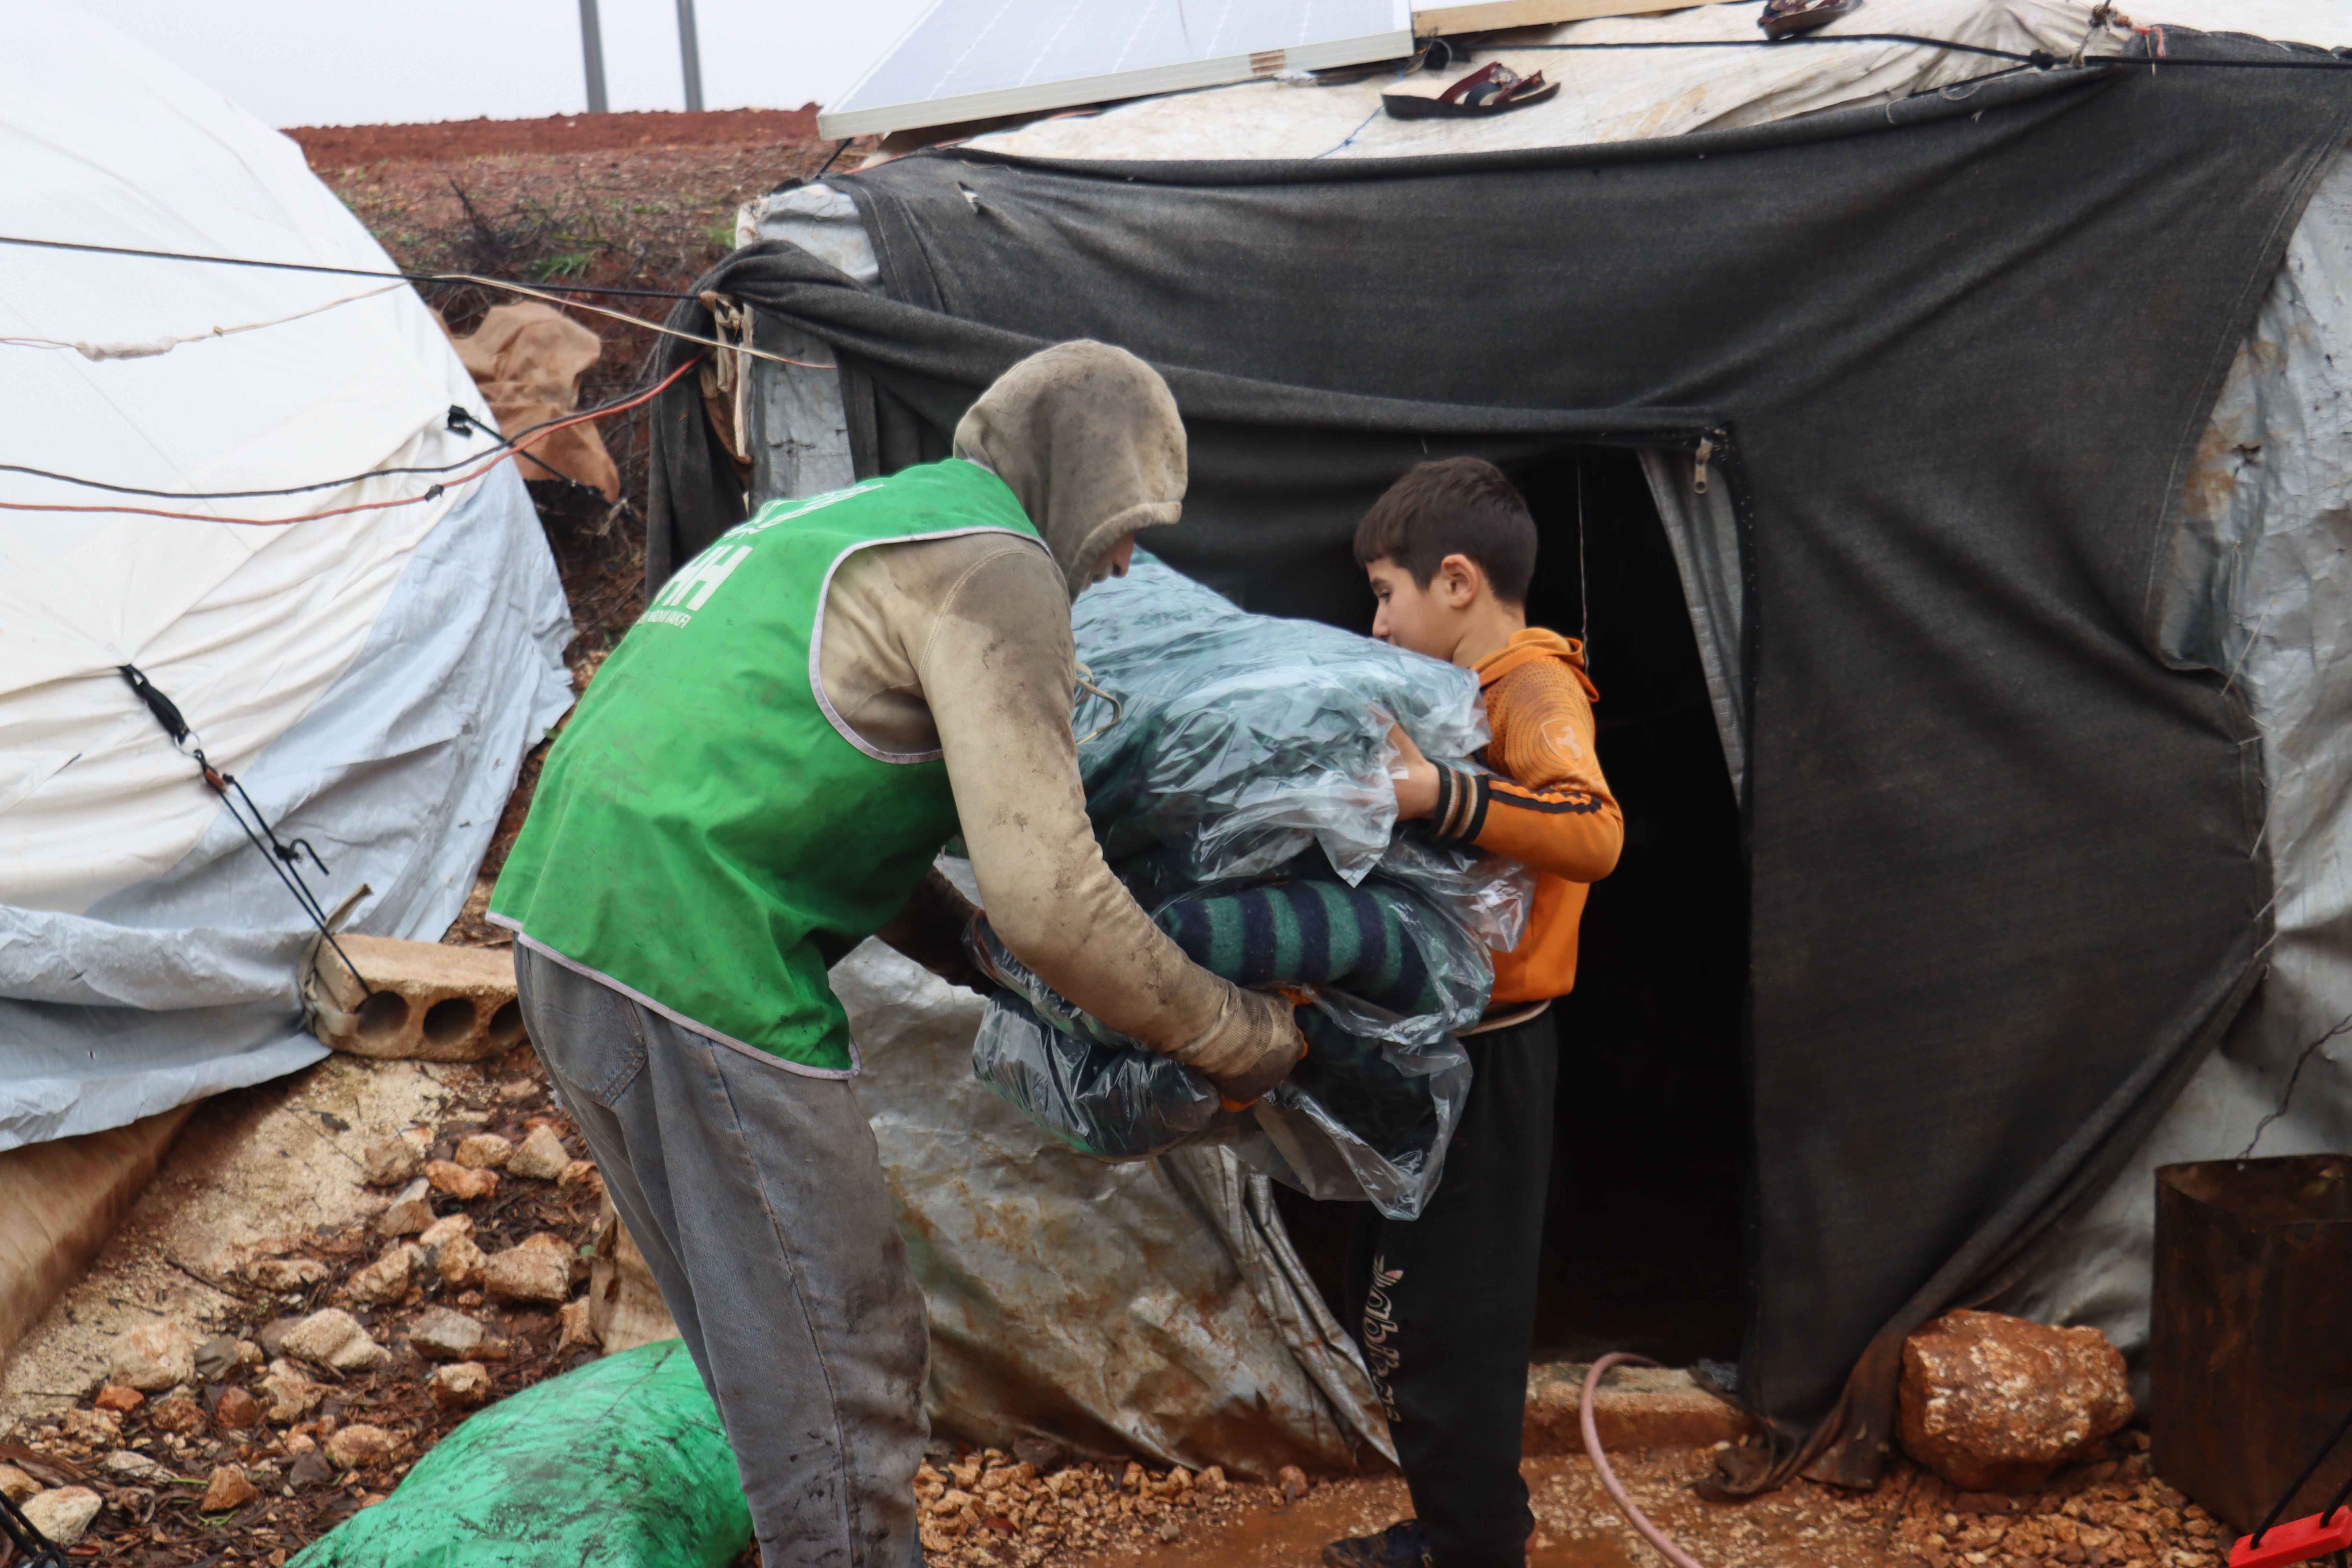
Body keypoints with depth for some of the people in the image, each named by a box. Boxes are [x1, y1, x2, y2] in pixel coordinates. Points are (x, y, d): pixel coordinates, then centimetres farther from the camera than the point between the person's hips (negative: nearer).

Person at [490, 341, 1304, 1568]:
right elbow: (1046, 893, -16)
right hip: (706, 973, -10)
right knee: (838, 1376, 1)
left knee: (766, 1349, 21)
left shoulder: (837, 518, 22)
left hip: (565, 935, 10)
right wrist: (1238, 1036, -3)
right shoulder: (995, 567, -8)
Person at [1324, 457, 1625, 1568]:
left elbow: (1593, 832, -35)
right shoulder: (1475, 693, 13)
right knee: (1391, 1307, 19)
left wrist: (1434, 797, -45)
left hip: (1481, 1065, -10)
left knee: (1441, 1330, -3)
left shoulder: (1534, 688, -16)